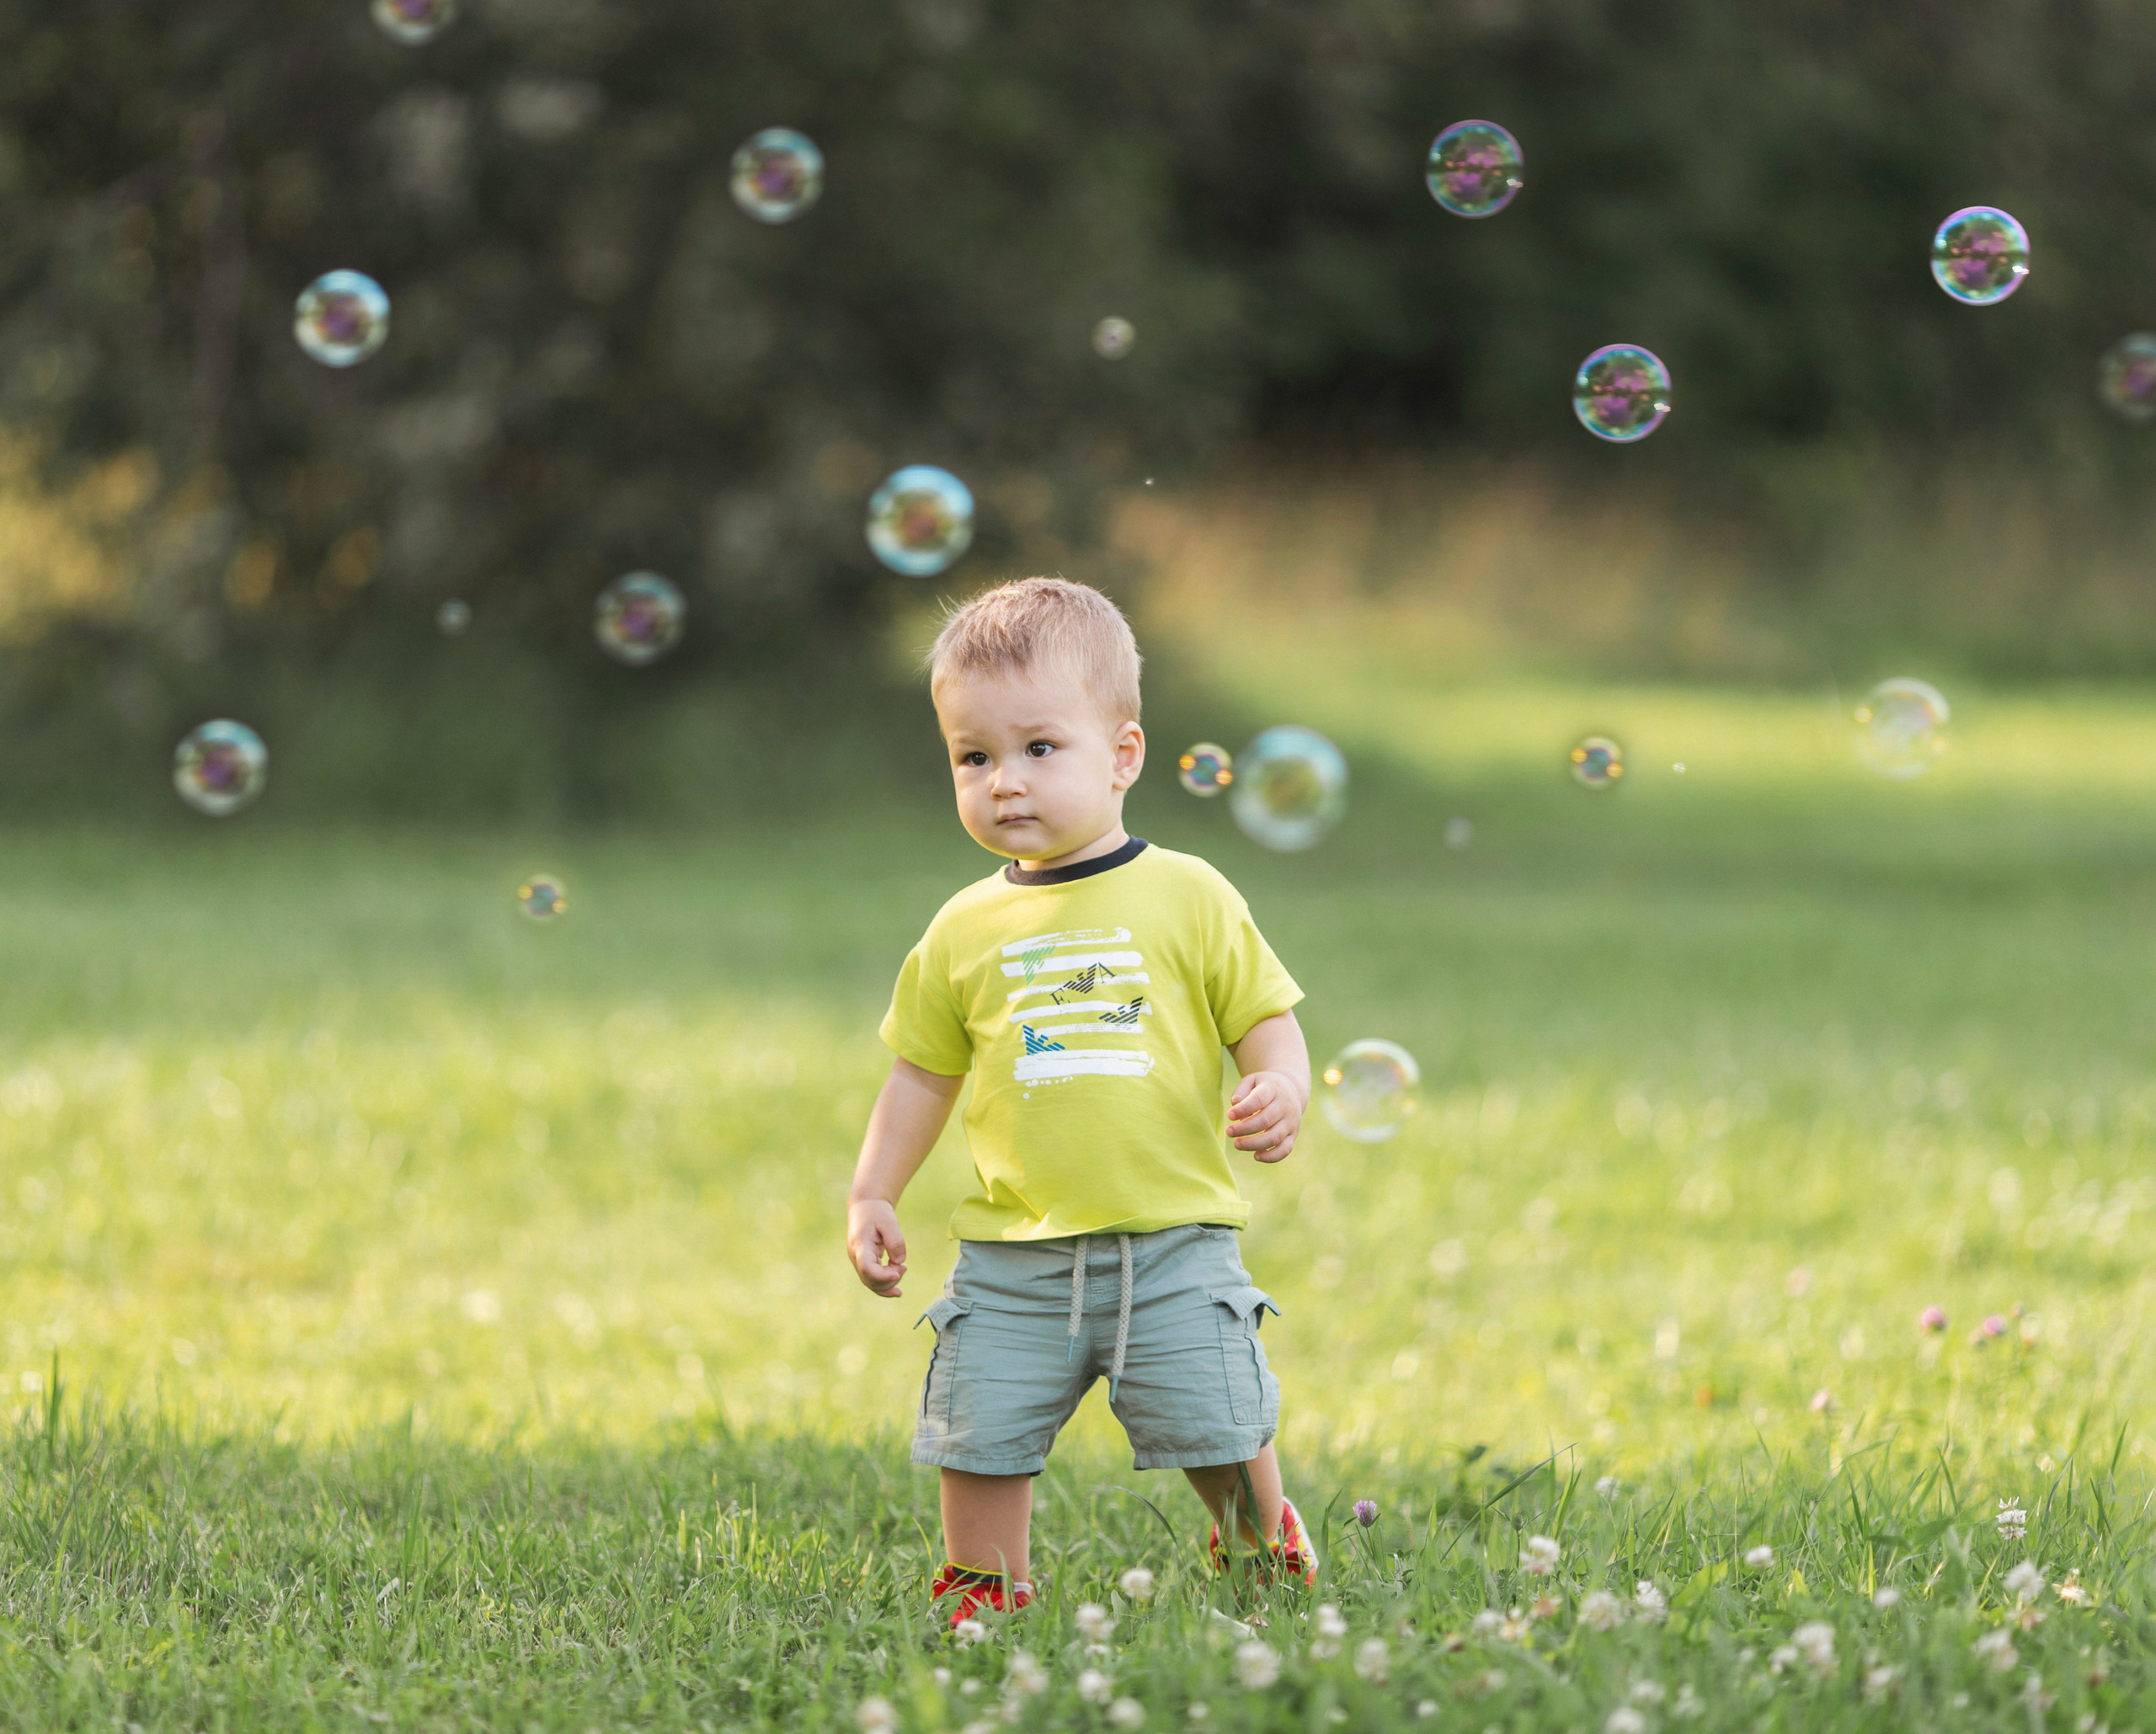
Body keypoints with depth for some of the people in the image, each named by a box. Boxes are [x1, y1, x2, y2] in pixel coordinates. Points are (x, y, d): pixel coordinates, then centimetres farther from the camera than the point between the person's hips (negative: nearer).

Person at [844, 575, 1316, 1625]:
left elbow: (1266, 1019, 2)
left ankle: (1265, 1556, 27)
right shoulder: (966, 931, 7)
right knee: (982, 1437, -1)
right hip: (1016, 1254, 2)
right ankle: (983, 1595, 18)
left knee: (1219, 1432, 0)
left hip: (1173, 1237, -2)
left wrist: (1279, 1093, -18)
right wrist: (873, 1195, 10)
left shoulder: (1187, 898, -1)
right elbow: (923, 1070, 16)